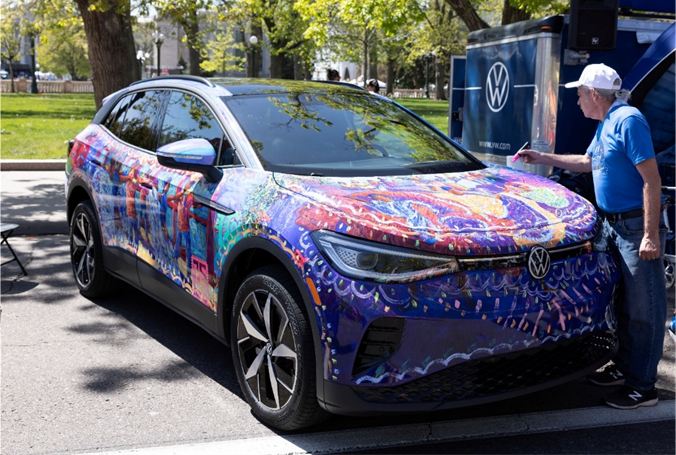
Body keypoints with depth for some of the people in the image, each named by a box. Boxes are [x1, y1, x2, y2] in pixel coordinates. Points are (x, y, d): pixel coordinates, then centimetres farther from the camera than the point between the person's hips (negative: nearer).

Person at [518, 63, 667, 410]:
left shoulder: (628, 120, -17)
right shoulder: (605, 125, 14)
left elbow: (651, 179, -21)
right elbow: (587, 162, 31)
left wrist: (651, 235, -24)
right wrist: (542, 158, 30)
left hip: (637, 227, -10)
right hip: (612, 225, 10)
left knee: (644, 308, -2)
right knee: (625, 303, 18)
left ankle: (643, 387, 6)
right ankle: (625, 368, 30)